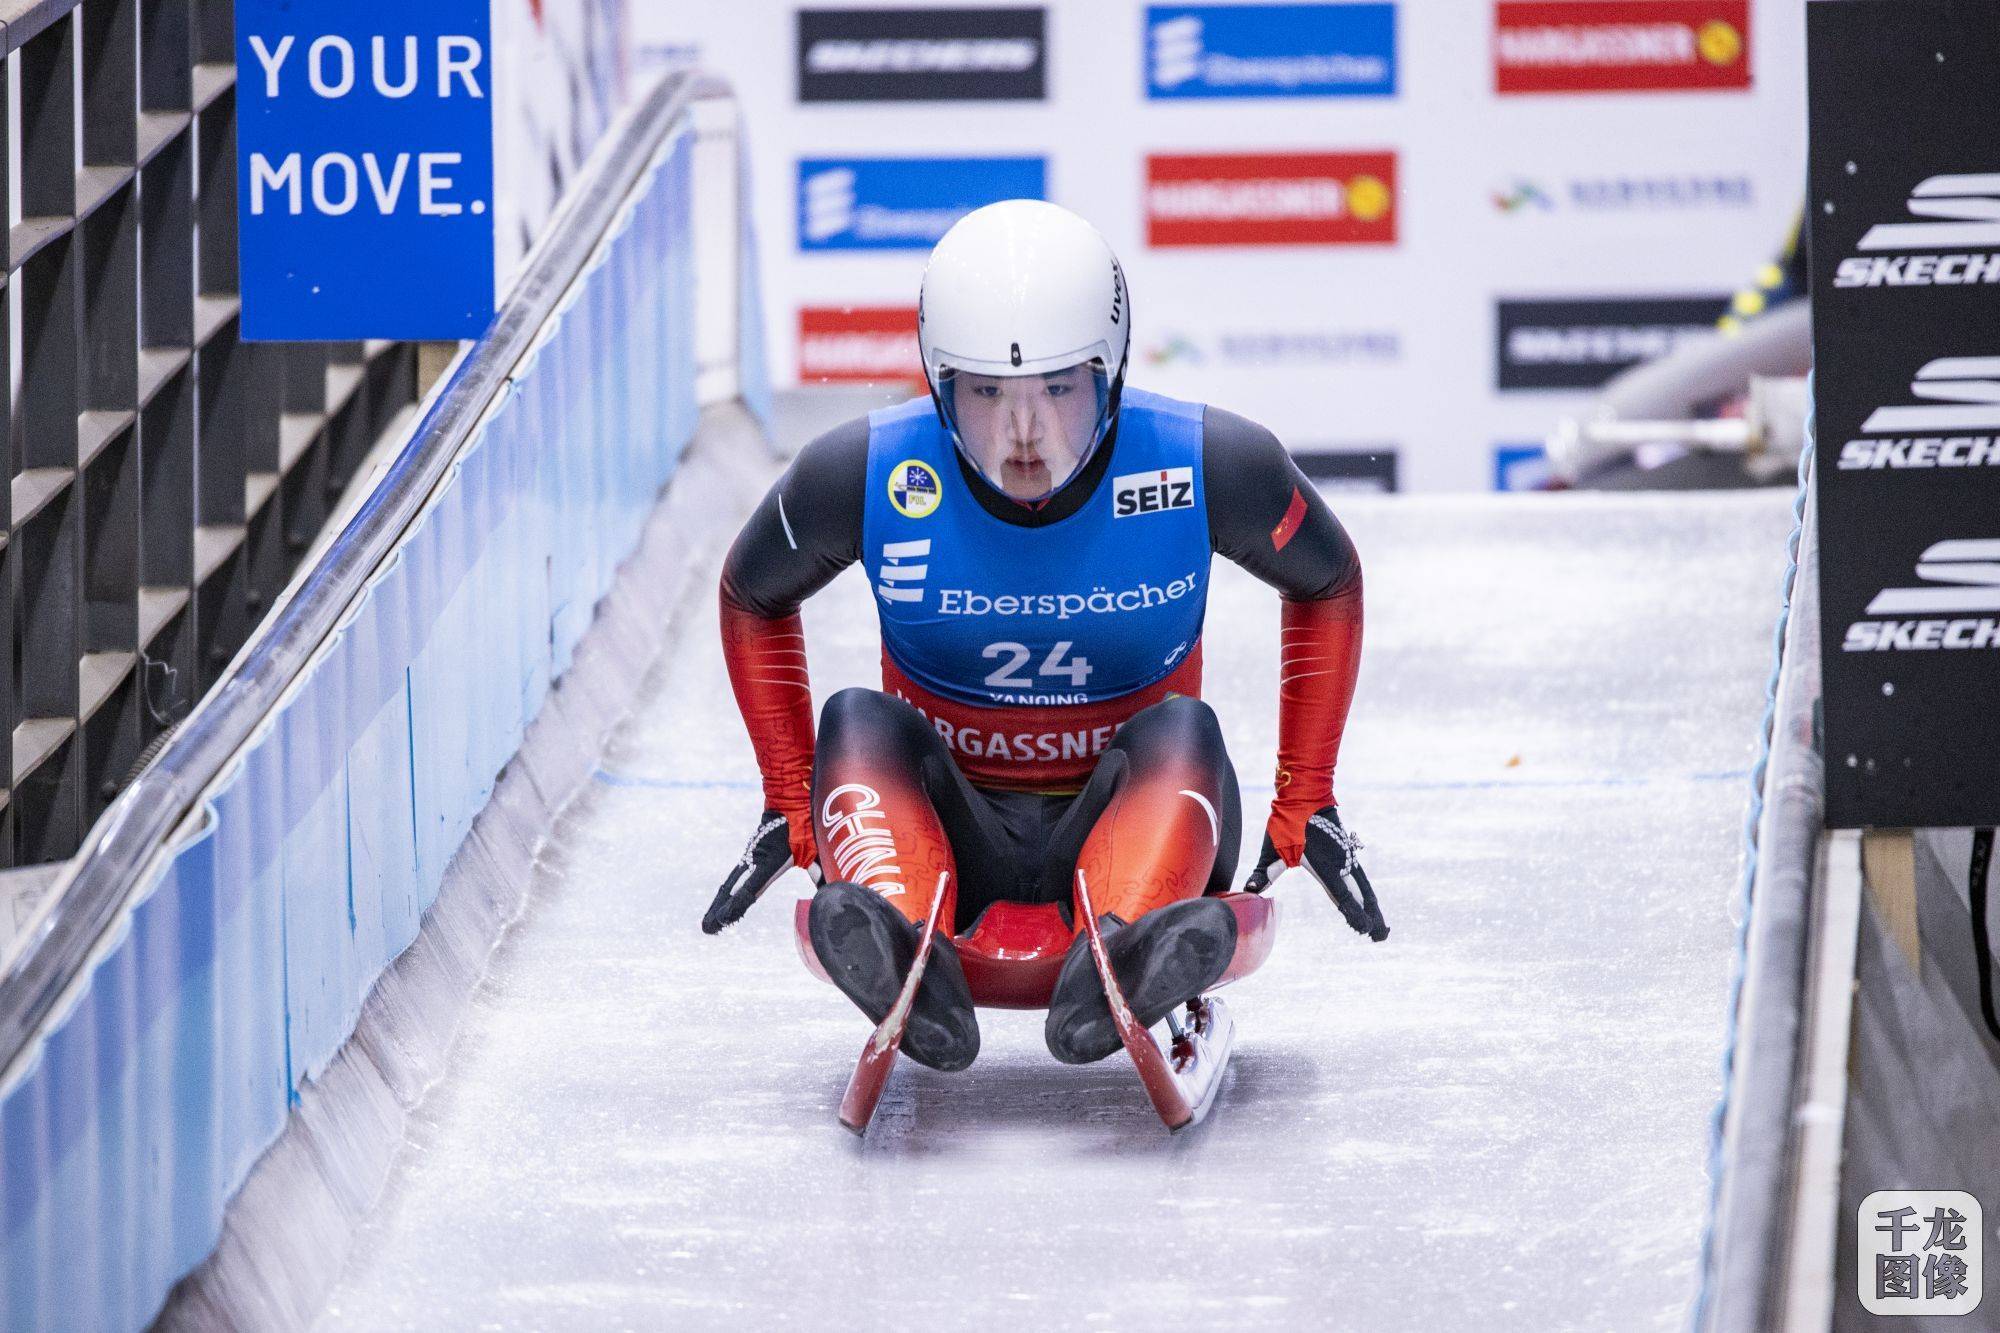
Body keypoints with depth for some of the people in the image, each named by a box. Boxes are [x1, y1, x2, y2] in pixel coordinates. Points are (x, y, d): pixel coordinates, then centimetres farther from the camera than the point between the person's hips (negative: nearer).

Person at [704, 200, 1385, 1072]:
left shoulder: (1204, 467, -13)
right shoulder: (869, 476, -13)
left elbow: (1326, 582, 6)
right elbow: (753, 595, 7)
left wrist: (1304, 802, 2)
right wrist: (792, 805, 2)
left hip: (1127, 814, 0)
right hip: (943, 818, 0)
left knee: (1182, 734, -31)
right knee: (858, 725, -28)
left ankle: (1131, 953, -61)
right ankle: (898, 954, -59)